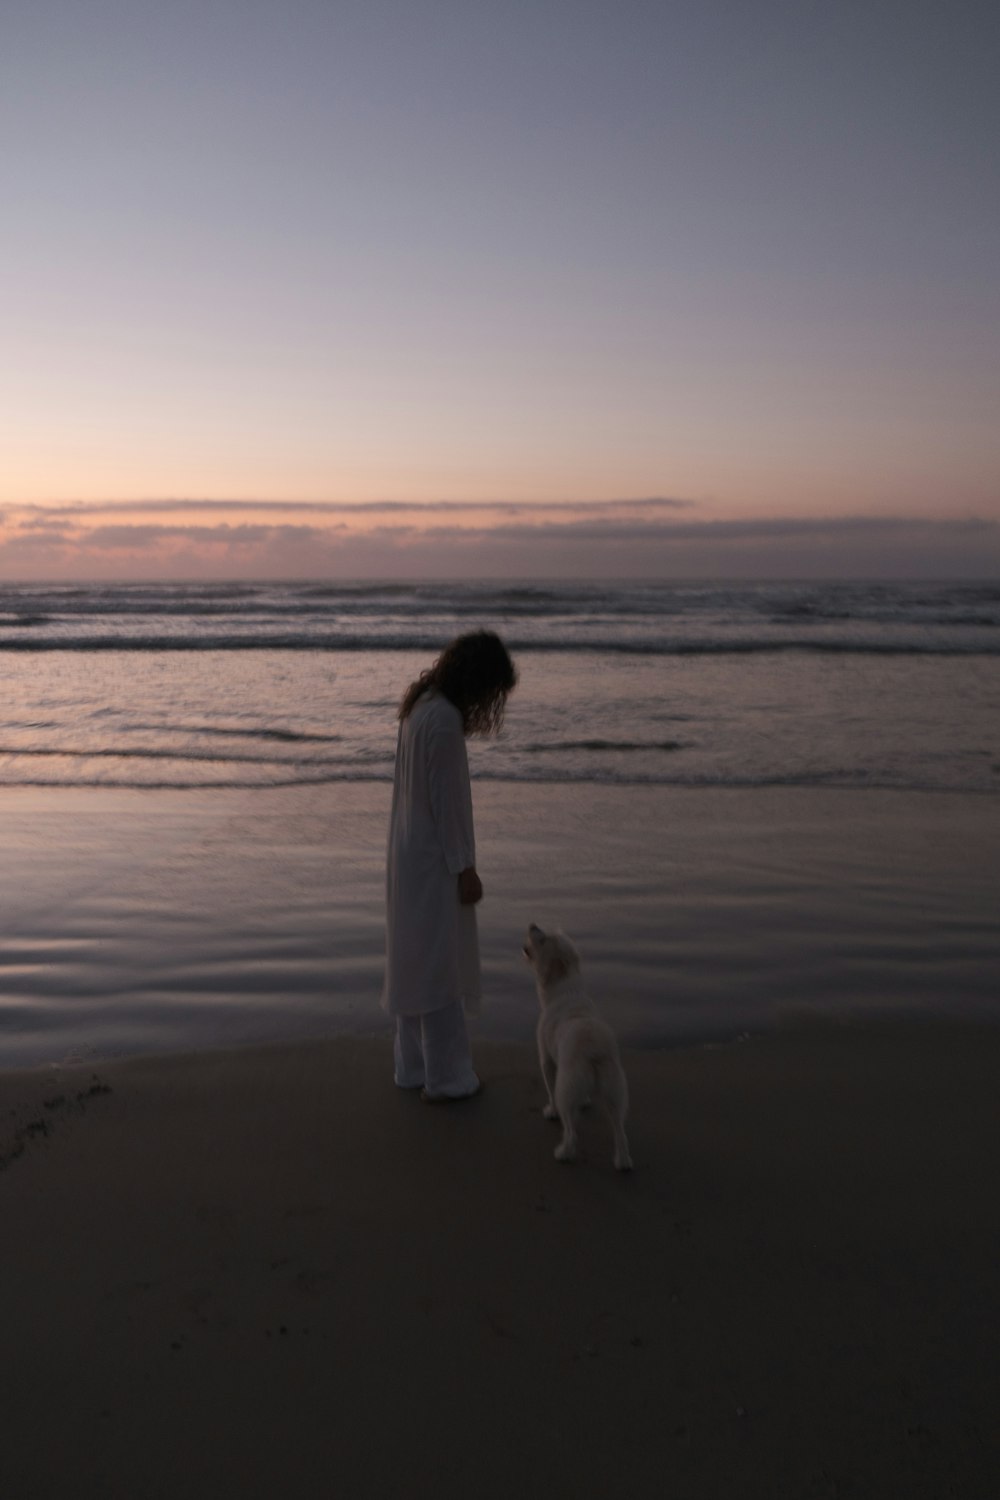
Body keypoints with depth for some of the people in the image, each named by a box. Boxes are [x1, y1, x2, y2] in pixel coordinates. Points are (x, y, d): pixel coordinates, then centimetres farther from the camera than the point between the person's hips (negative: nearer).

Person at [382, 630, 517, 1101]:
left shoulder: (422, 705, 7)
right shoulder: (444, 720, -22)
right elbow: (447, 800, -21)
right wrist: (464, 868, -15)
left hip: (411, 852, 10)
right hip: (435, 857, -10)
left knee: (415, 959, 16)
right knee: (440, 964, 1)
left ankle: (413, 1066, 28)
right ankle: (445, 1077, 13)